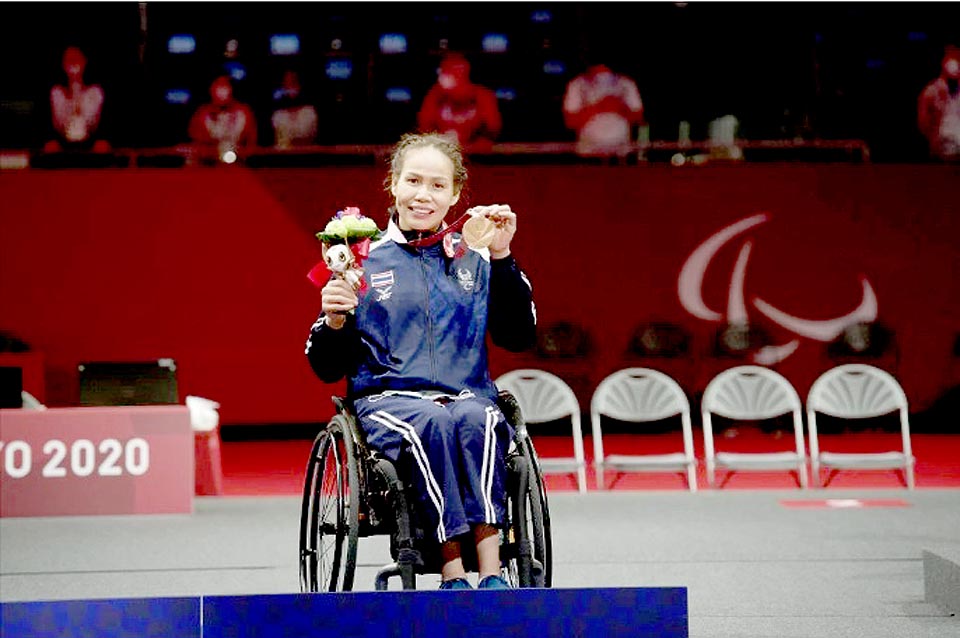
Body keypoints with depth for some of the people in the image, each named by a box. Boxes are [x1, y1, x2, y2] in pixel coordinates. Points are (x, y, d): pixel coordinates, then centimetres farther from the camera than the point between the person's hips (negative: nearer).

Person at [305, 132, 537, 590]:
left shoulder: (475, 261, 17)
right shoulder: (363, 261, 12)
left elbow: (518, 337, 8)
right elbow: (328, 368, 12)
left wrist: (502, 259, 3)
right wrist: (334, 322, -10)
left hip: (468, 396, 1)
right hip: (388, 398, -1)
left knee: (475, 420, -35)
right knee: (434, 423, -36)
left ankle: (490, 571, -42)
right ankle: (452, 572, -39)